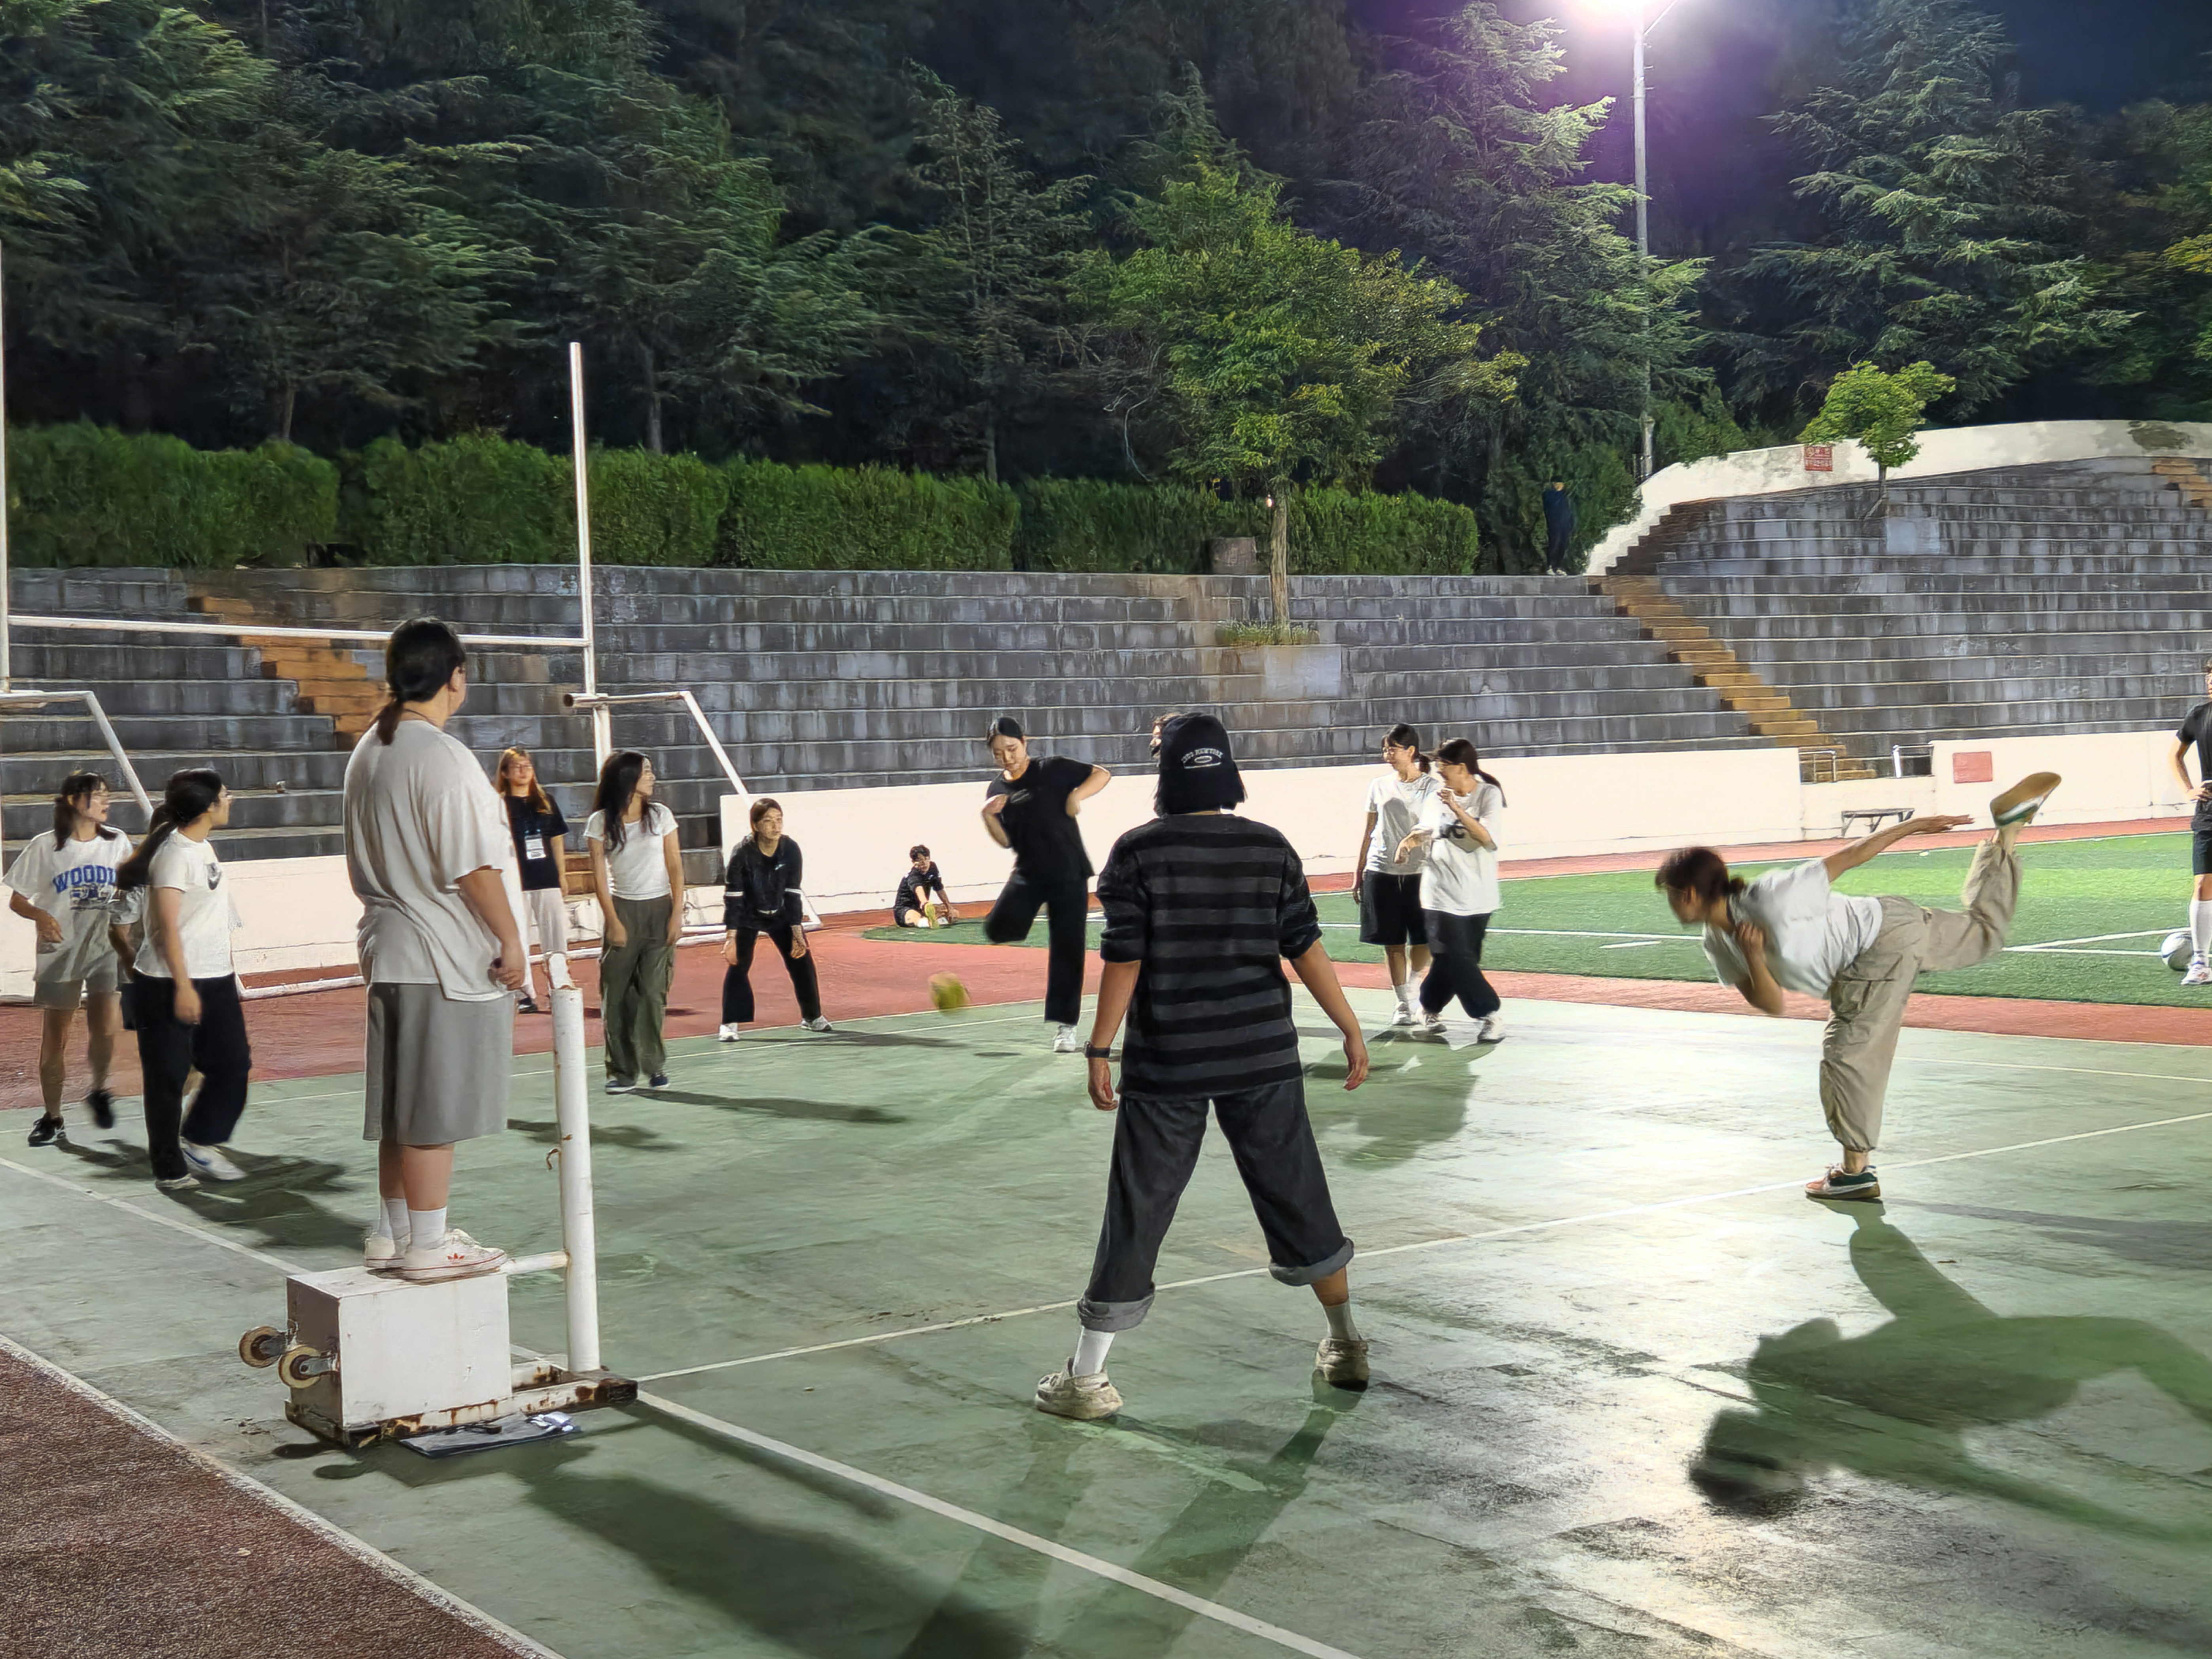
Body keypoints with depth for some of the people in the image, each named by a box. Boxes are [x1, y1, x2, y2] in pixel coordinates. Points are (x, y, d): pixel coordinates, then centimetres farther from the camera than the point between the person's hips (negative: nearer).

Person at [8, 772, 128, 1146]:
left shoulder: (117, 843, 3)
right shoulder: (45, 848, -5)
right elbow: (17, 900, -1)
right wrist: (40, 916, -21)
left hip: (106, 950, 1)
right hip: (60, 953, -1)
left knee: (106, 1031, -11)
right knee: (54, 1039, 4)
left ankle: (99, 1092, 18)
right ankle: (52, 1118, 19)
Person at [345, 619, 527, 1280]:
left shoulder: (367, 752, 11)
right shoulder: (440, 755, -17)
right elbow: (472, 866, -18)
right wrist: (510, 937, -11)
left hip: (390, 948, 9)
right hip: (449, 955, -9)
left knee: (404, 1101, 16)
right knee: (434, 1107, -2)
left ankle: (393, 1230, 25)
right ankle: (426, 1245, 4)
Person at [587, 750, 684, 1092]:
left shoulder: (660, 816, 3)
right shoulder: (600, 823, -1)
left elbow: (675, 868, 4)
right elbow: (599, 875, -1)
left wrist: (677, 914, -3)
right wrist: (613, 922, -6)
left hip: (659, 910, 0)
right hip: (623, 910, 0)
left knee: (653, 992, -5)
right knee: (617, 996, -2)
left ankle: (655, 1067, 5)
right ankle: (622, 1071, 6)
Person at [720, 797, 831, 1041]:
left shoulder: (791, 850, -20)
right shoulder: (743, 853, -28)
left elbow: (793, 893, -13)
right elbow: (733, 897, -25)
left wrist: (797, 933, -14)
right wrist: (731, 937, -30)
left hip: (781, 914, 3)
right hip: (748, 916, -3)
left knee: (802, 960, 1)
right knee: (738, 964, -13)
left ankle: (812, 1017, 17)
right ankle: (730, 1024, -4)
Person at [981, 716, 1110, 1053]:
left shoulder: (1053, 770, -6)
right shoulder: (997, 790, 6)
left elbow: (1103, 774, -6)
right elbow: (1005, 841, 7)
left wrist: (1077, 796, -21)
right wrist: (988, 816, -10)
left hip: (1069, 873, -3)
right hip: (1029, 873, 3)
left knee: (1067, 950, -2)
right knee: (998, 929, -19)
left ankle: (1064, 1027, 7)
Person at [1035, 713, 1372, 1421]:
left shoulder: (1138, 852, -8)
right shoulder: (1271, 849, -1)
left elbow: (1123, 960, -9)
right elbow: (1305, 949, -1)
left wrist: (1099, 1051, -3)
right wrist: (1351, 1029, 8)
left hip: (1166, 1066, -2)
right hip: (1263, 1058, 2)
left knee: (1138, 1212, 4)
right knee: (1298, 1198, 16)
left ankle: (1085, 1377, 8)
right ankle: (1346, 1346, 29)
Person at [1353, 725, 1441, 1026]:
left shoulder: (1433, 787, 0)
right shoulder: (1379, 787, 9)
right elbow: (1369, 832, 14)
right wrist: (1358, 874, 12)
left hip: (1419, 872, -2)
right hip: (1381, 873, 2)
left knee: (1423, 939, -2)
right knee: (1393, 942, 3)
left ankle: (1412, 985, 26)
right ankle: (1403, 1003, 13)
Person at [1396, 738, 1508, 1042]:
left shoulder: (1489, 794, -5)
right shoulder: (1437, 799, 4)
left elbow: (1486, 837, -17)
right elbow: (1426, 831, 16)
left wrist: (1457, 809, -25)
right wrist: (1411, 842, -5)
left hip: (1477, 896, -1)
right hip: (1443, 894, 1)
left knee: (1451, 960, 6)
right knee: (1457, 959, -11)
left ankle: (1430, 1008, 27)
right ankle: (1489, 1016, -4)